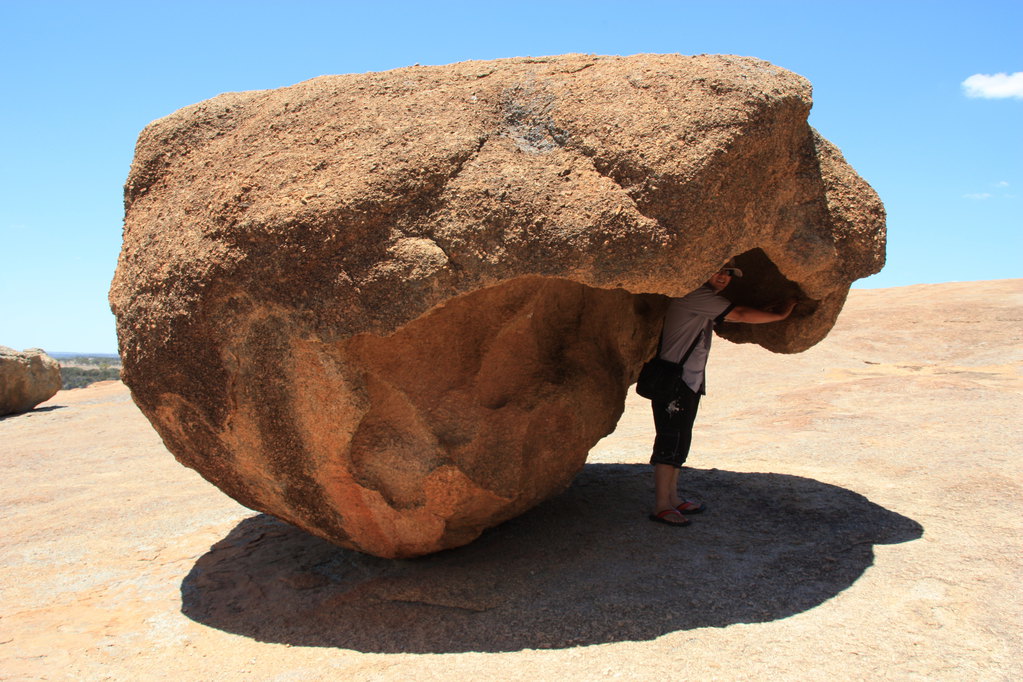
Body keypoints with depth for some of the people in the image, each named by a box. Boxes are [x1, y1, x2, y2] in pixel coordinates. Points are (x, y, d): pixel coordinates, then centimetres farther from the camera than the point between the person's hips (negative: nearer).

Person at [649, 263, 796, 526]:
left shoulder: (707, 300, 18)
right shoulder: (696, 295, -15)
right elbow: (739, 314, -15)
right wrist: (780, 314, -6)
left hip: (689, 381, 10)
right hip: (673, 381, -10)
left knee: (679, 442, 12)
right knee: (670, 442, -9)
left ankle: (672, 498, 20)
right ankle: (661, 506, -5)